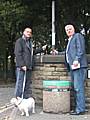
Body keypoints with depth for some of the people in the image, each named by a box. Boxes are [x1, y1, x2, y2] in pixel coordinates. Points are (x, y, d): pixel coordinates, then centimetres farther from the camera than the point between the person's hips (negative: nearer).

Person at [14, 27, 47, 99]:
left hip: (28, 67, 8)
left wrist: (41, 49, 24)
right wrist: (22, 65, -19)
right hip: (21, 67, -8)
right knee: (20, 84, -7)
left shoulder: (30, 42, 22)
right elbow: (18, 54, -12)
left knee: (28, 85, 10)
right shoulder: (20, 41, -3)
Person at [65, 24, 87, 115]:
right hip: (72, 67, 9)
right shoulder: (69, 40, 27)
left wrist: (77, 60, -22)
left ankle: (80, 109, -10)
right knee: (76, 88, 8)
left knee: (78, 88, -12)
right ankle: (78, 108, 11)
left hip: (78, 66, -9)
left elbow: (81, 49, -11)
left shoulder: (78, 36, 1)